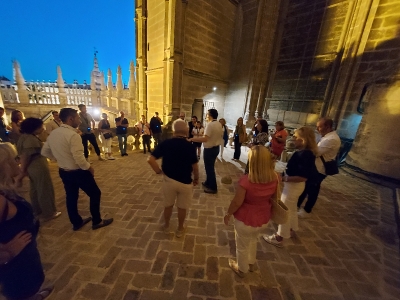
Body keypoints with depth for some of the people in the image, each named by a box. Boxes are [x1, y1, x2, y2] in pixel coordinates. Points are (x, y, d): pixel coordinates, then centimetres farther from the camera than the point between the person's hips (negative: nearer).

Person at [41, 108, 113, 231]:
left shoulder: (53, 133, 2)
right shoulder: (73, 135, -25)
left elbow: (45, 152, 13)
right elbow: (79, 158, -29)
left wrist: (60, 159, 18)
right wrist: (89, 168, -14)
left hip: (63, 171, 9)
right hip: (78, 172, -8)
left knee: (71, 197, 20)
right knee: (95, 194, 9)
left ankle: (76, 222, 38)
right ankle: (97, 221, 21)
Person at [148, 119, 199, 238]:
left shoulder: (165, 143, -10)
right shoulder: (189, 146, -15)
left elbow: (150, 159, -15)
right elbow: (194, 165, -9)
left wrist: (158, 171, -1)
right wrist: (196, 178, 7)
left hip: (169, 180, 2)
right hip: (185, 181, -1)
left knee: (168, 205, 24)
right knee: (182, 207, 19)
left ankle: (166, 226, 44)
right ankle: (180, 229, 37)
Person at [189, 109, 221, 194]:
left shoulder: (210, 124, -22)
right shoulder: (219, 124, 7)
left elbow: (205, 139, -31)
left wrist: (192, 139, -28)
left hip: (209, 149, -9)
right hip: (216, 148, 9)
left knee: (209, 168, 3)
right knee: (210, 167, 22)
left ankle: (213, 188, 16)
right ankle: (208, 182, 38)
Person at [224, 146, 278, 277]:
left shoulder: (246, 181, -33)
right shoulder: (274, 178, -15)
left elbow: (237, 202, -22)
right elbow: (274, 197, 2)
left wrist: (228, 214, -4)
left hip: (246, 220, -5)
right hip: (263, 218, 6)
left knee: (242, 246, 24)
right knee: (253, 240, 35)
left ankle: (241, 269, 51)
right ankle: (251, 263, 58)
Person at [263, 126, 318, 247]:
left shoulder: (304, 154, -28)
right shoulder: (306, 152, 1)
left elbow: (303, 177, -30)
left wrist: (285, 178, -26)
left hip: (294, 185, -10)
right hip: (294, 184, 10)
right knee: (292, 209, 27)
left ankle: (279, 238, 21)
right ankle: (291, 229, 49)